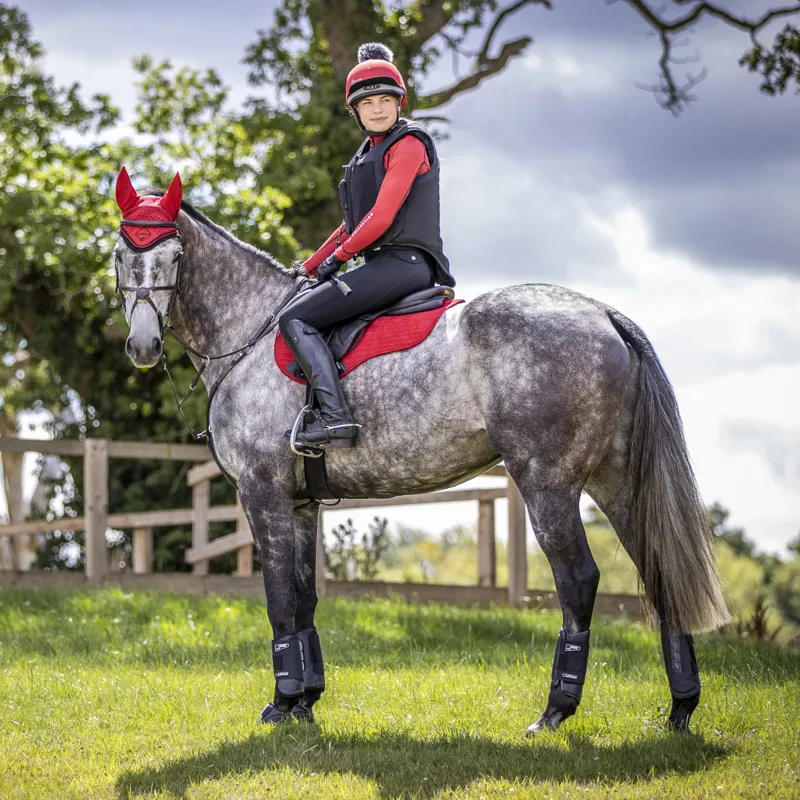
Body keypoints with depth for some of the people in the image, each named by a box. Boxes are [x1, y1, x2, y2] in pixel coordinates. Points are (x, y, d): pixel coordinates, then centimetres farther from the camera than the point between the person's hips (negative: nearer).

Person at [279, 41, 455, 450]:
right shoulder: (369, 152, 22)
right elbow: (354, 222, 26)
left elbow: (381, 216, -15)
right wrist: (309, 267, 20)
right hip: (387, 264, 10)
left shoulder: (408, 144, -7)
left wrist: (338, 256, -6)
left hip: (402, 260, -10)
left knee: (295, 319, -18)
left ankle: (334, 416, -31)